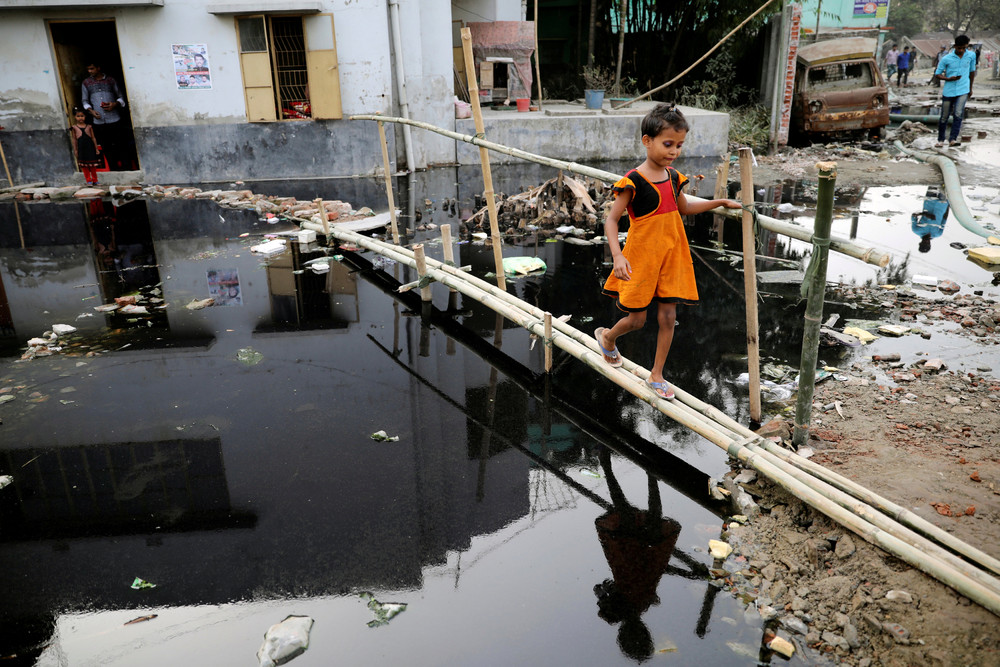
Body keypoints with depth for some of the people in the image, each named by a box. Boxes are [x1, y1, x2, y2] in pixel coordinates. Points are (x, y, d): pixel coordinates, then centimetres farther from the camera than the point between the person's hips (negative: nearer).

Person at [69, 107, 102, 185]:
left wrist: (96, 149, 3)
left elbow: (93, 138, 6)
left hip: (90, 147, 1)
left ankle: (95, 180, 12)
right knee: (84, 166, 1)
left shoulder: (89, 127, 5)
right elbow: (74, 139, 4)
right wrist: (75, 150, 1)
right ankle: (88, 181, 6)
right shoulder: (74, 127, 3)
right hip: (81, 148, 0)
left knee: (93, 165, 4)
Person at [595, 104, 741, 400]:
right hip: (640, 258, -5)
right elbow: (611, 220, -16)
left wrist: (720, 202, 15)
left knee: (668, 317, 7)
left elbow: (684, 208, 21)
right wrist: (617, 255, -29)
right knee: (636, 319, 5)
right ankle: (607, 337, 39)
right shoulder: (633, 182, -17)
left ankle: (656, 375, 22)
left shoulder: (673, 177, 3)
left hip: (670, 256, 6)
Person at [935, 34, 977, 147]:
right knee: (944, 116, 6)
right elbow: (937, 74, 0)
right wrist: (948, 78, -18)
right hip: (948, 91, -1)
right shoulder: (946, 59, -6)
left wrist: (970, 88, 21)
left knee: (958, 114, -16)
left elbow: (972, 71, 16)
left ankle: (953, 139, -17)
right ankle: (940, 139, 22)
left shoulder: (971, 56, 2)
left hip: (963, 91, 1)